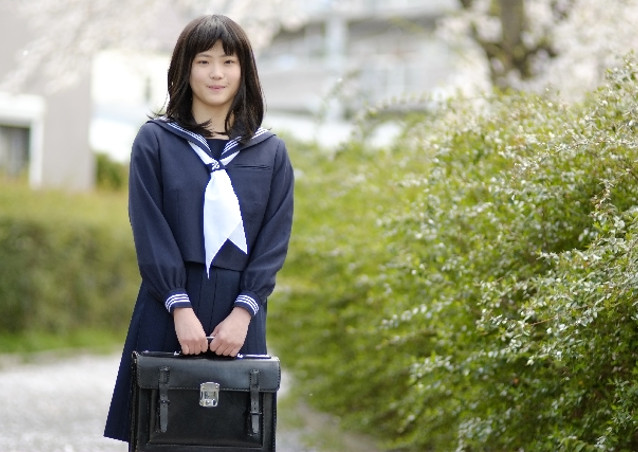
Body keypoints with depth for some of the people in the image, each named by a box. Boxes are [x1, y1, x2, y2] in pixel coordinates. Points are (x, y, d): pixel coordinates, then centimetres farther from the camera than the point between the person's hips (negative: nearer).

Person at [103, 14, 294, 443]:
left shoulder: (272, 152, 9)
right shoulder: (155, 141, 4)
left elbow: (275, 241, 3)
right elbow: (150, 232, -4)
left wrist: (243, 311, -10)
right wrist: (181, 308, -13)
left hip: (239, 317, 1)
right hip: (168, 314, -1)